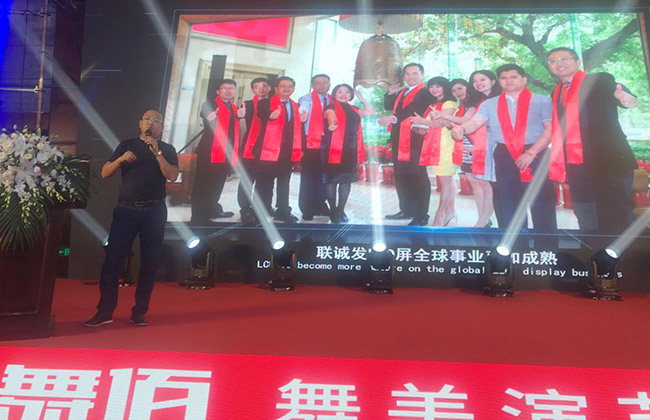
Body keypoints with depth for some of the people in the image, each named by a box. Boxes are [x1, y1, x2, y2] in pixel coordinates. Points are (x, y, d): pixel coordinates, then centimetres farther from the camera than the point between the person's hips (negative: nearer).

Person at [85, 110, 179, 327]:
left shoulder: (167, 150, 10)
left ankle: (139, 312, 11)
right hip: (126, 209, 1)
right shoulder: (126, 145, 14)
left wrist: (157, 152, -13)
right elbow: (105, 173, 8)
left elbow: (172, 175, -7)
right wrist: (121, 159, -9)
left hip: (154, 211, -1)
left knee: (149, 263, 1)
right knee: (112, 260, -3)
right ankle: (105, 311, 7)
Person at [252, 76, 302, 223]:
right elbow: (261, 114, -21)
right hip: (268, 149, -4)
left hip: (289, 151, 4)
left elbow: (298, 128, 12)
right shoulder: (265, 103, 1)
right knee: (264, 182, 1)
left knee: (284, 182, 10)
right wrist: (271, 116, -44)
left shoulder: (296, 106, 15)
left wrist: (300, 149, 3)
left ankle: (283, 211, 16)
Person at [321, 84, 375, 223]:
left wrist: (362, 99, 18)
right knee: (331, 178, -2)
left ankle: (340, 210, 12)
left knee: (346, 179, 5)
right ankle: (333, 210, 6)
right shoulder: (331, 106, 3)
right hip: (334, 148, -5)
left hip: (351, 149, 6)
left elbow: (371, 111, 26)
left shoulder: (353, 109, 19)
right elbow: (331, 115, -19)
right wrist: (332, 124, -39)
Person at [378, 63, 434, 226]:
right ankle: (406, 210, 24)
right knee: (400, 176, 13)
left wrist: (393, 119, -34)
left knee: (417, 176, -7)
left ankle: (421, 215, -3)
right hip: (398, 139, 9)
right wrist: (390, 93, 7)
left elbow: (414, 111, -23)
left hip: (415, 140, -9)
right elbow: (388, 106, 23)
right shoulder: (401, 92, 22)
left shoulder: (425, 93, -7)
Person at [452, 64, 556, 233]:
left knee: (542, 202, -4)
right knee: (509, 203, 9)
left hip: (536, 156, -2)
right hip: (505, 157, 3)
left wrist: (530, 153, -15)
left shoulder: (541, 101, 4)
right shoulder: (489, 104, 11)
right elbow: (476, 122, -5)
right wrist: (461, 128, -28)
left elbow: (551, 129, -5)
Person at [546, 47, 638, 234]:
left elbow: (617, 91, -13)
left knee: (617, 220, -6)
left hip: (607, 160, -5)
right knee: (587, 222, 8)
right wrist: (557, 164, 7)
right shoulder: (557, 92, 19)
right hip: (576, 164, 5)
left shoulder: (600, 81, 4)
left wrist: (623, 97, -36)